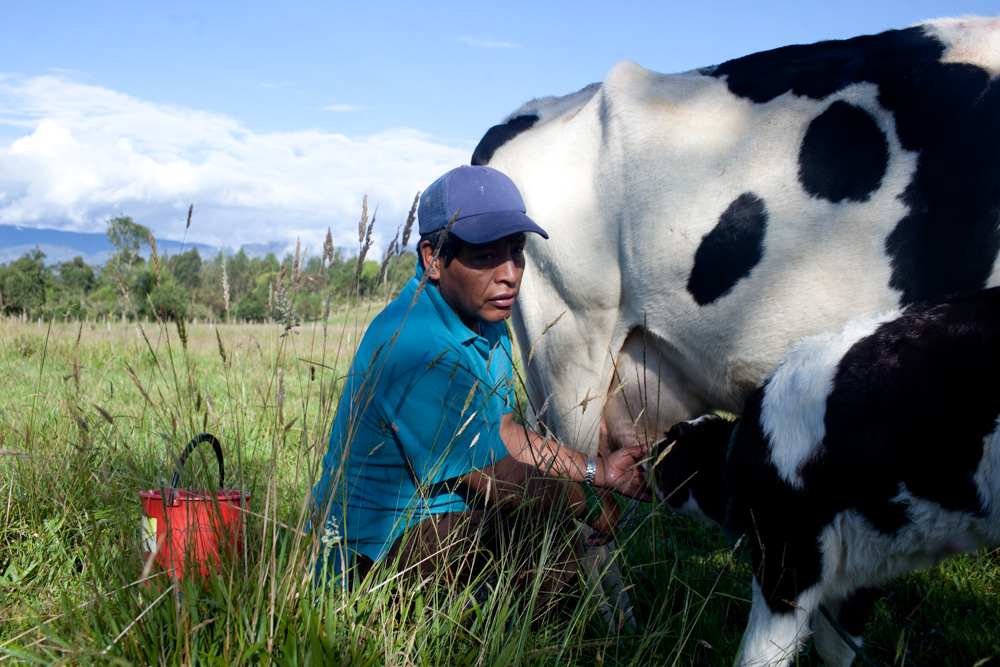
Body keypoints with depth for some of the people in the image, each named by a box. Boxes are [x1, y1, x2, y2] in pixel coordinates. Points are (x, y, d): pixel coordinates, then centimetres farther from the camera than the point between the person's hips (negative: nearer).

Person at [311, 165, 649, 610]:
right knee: (546, 509, -23)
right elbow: (500, 483, -24)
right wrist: (588, 500, -8)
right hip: (374, 552, -10)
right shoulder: (415, 348, -29)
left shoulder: (486, 320, 4)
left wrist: (597, 470, 8)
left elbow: (501, 435, 12)